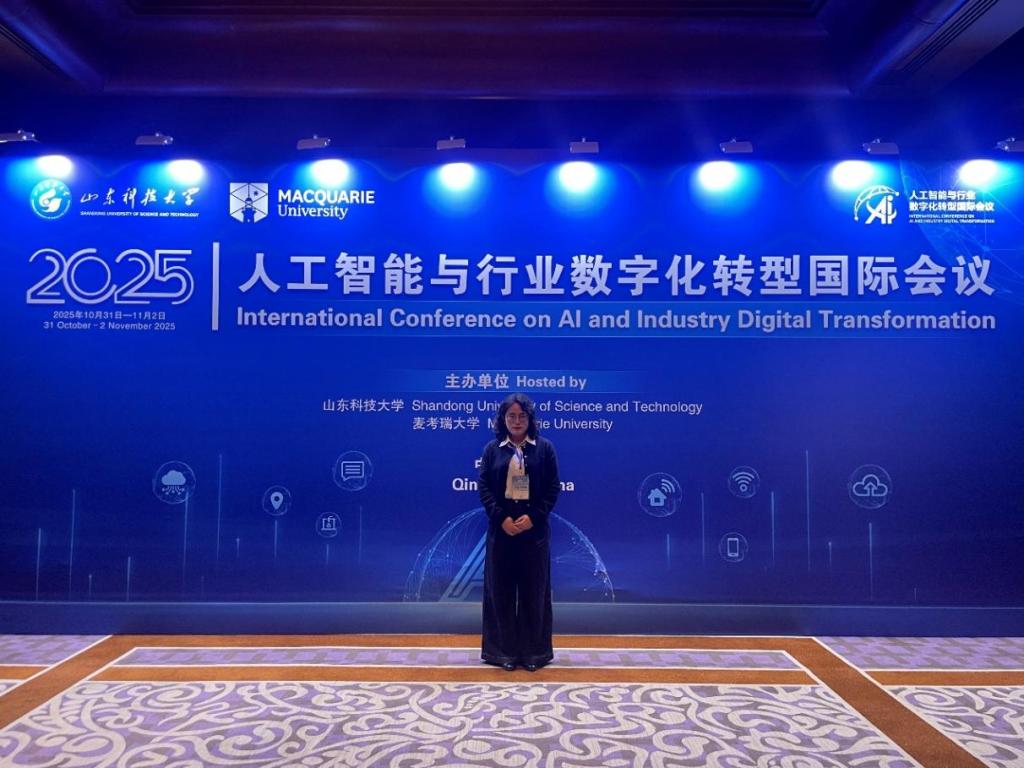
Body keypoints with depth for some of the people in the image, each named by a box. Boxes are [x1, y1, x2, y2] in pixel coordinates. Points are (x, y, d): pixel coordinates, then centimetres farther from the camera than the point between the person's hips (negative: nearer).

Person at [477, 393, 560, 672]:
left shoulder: (544, 448, 3)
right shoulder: (492, 449, 5)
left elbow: (553, 488, -1)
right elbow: (484, 487, -1)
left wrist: (533, 517, -12)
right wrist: (502, 518, -13)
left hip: (534, 529, -1)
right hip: (501, 528, 1)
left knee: (534, 590, 6)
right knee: (501, 589, 5)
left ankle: (534, 651, 16)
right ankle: (505, 651, 15)